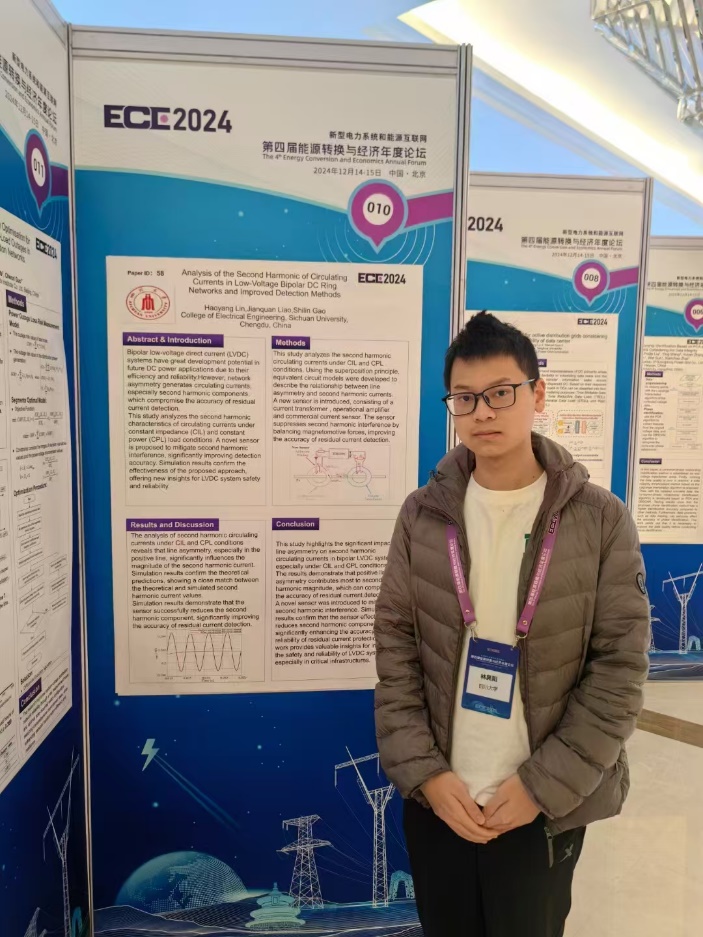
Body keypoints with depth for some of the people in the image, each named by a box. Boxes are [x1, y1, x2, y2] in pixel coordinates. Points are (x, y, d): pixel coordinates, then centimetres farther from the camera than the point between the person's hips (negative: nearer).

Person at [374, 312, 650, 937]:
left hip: (548, 807, -1)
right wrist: (423, 771, -8)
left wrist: (544, 784, -11)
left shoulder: (600, 519, -9)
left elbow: (621, 667, -9)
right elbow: (395, 650, -2)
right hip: (435, 798, 2)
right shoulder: (423, 514, -4)